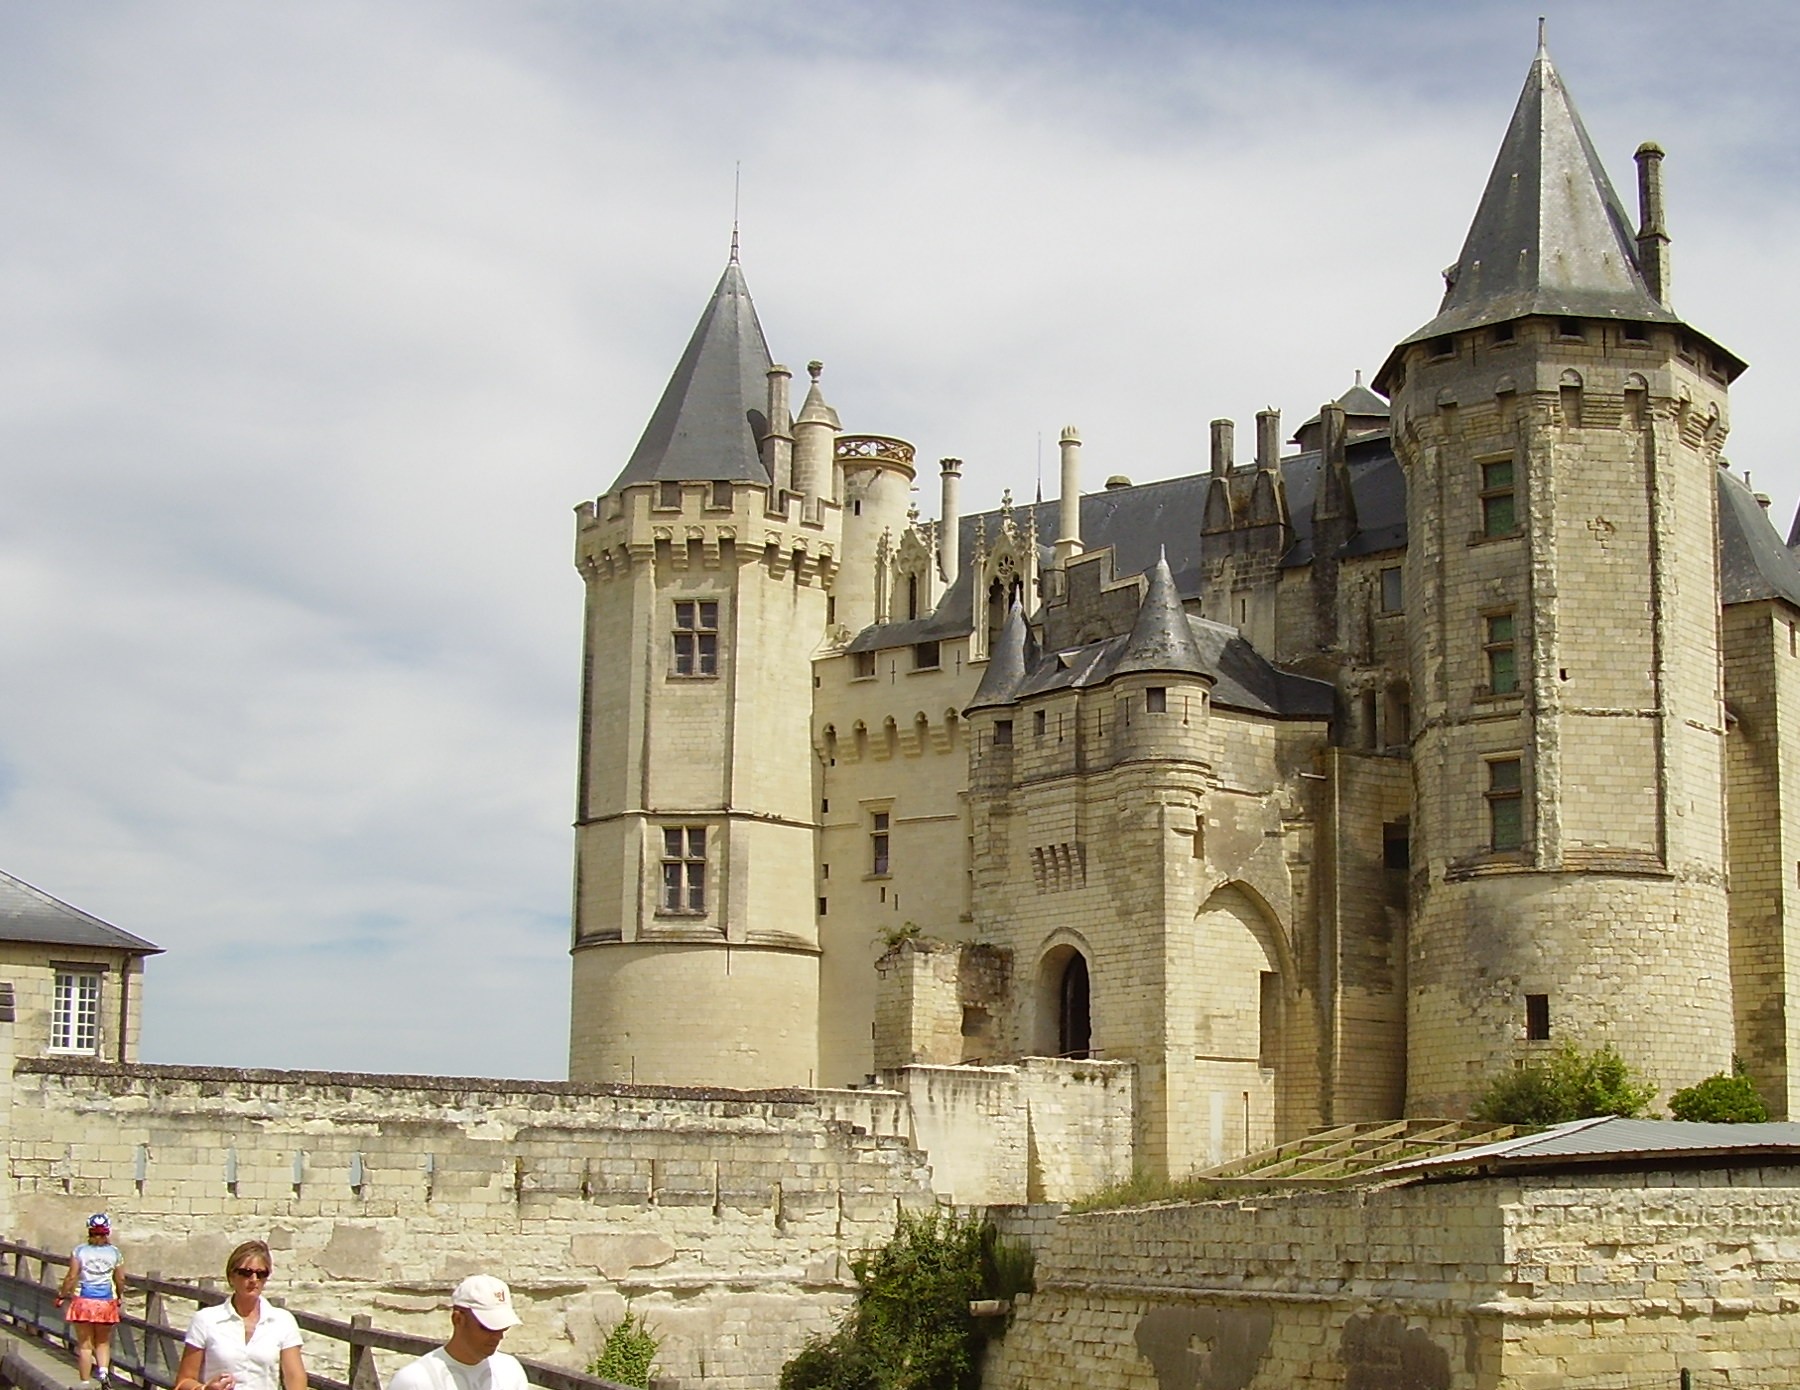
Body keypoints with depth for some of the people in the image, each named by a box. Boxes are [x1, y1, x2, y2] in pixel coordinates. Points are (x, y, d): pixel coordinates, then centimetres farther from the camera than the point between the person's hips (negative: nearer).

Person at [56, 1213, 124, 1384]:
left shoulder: (80, 1251, -4)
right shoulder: (114, 1252, 0)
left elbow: (71, 1277, -7)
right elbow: (120, 1280, 4)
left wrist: (62, 1296, 7)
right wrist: (119, 1297, 21)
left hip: (83, 1301, -1)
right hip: (106, 1302, 1)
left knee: (85, 1344, 8)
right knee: (103, 1342, 16)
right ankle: (103, 1370, -9)